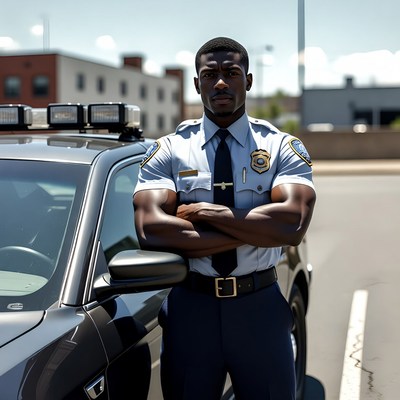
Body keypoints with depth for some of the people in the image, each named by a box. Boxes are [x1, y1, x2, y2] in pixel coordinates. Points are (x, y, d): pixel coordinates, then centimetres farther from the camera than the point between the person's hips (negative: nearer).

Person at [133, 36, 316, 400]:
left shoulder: (283, 148, -1)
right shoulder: (169, 150, 0)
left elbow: (293, 225, -18)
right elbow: (151, 230, -16)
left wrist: (205, 212, -17)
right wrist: (253, 231, -16)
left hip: (261, 306, 0)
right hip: (190, 306, 0)